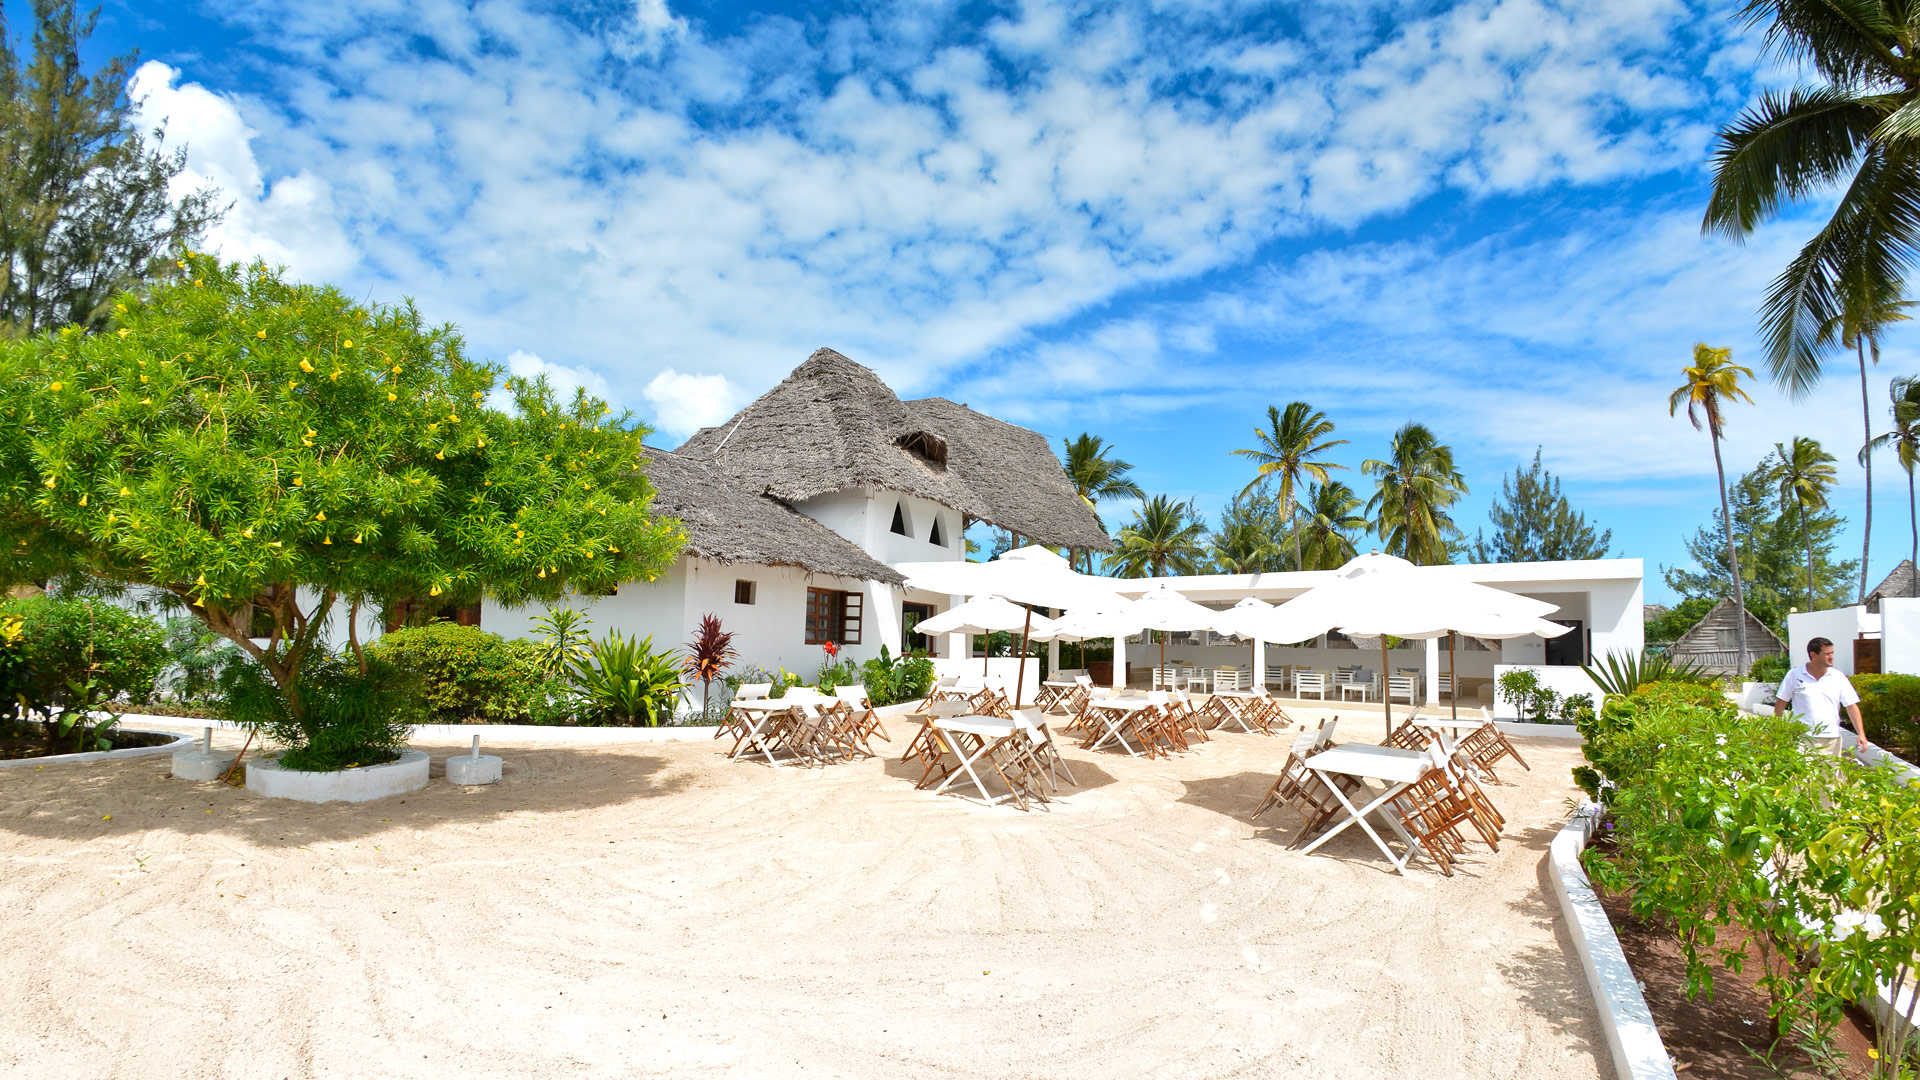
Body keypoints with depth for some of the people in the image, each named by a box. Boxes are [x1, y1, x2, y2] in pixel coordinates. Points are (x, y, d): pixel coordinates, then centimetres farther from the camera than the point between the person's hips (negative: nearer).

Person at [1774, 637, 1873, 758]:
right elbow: (1781, 703, 4)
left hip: (1831, 738, 2)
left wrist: (1861, 734, -6)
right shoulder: (1794, 675, 0)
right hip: (1802, 738, -2)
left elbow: (1852, 706, 3)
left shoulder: (1838, 677, 5)